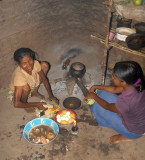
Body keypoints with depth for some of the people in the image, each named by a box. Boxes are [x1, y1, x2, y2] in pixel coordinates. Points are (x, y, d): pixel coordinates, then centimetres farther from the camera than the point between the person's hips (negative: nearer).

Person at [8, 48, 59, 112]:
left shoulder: (35, 63, -28)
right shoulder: (19, 76, -41)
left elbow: (44, 79, -10)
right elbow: (16, 104, -40)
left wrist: (51, 96, -17)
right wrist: (36, 104, -32)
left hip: (32, 86, 5)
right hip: (19, 92, -5)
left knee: (45, 65, -8)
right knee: (26, 87, -39)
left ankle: (34, 92, 7)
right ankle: (24, 102, -2)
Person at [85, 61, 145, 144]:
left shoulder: (126, 100, -41)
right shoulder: (136, 84, -20)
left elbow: (107, 106, -18)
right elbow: (115, 89, 1)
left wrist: (93, 96, -3)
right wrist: (96, 87, 2)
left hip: (134, 131, -7)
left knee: (99, 107, -4)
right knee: (104, 93, 4)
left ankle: (126, 136, 13)